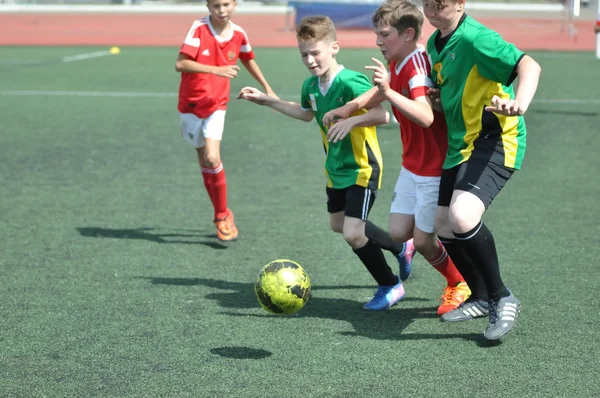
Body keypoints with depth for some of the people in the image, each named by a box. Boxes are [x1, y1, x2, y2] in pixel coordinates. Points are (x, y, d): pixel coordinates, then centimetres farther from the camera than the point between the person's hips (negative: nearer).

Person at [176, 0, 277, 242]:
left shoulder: (238, 34, -5)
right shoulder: (199, 29, -16)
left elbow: (248, 60, 16)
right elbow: (180, 64, -25)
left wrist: (267, 89, 22)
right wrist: (217, 70, -33)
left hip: (216, 104, 1)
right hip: (191, 104, -1)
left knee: (212, 158, -16)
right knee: (204, 162, 7)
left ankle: (222, 215, 1)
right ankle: (222, 215, 22)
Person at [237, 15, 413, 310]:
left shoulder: (351, 82, -26)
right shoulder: (311, 86, -1)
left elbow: (382, 114, -35)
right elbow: (306, 113, 21)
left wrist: (353, 120, -49)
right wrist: (266, 101, 19)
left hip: (361, 169, -9)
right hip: (335, 169, 9)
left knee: (353, 233, -15)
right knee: (339, 225, 22)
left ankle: (391, 286, 8)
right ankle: (399, 248, 42)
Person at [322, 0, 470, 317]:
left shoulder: (416, 66, -25)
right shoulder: (397, 65, 3)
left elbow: (426, 116, -41)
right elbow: (379, 92, 25)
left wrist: (389, 92, -48)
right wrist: (348, 109, 12)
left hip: (435, 169, -9)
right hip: (412, 167, 9)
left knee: (422, 242, -2)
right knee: (398, 233, 8)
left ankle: (460, 286, 24)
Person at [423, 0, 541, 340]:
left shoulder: (474, 38, -18)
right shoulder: (436, 43, 10)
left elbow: (529, 65, -30)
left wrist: (519, 104, -48)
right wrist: (436, 97, 4)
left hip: (495, 140, -10)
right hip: (461, 144, 10)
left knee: (462, 217, -29)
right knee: (444, 225, 14)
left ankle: (503, 299, -9)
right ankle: (481, 299, 35)